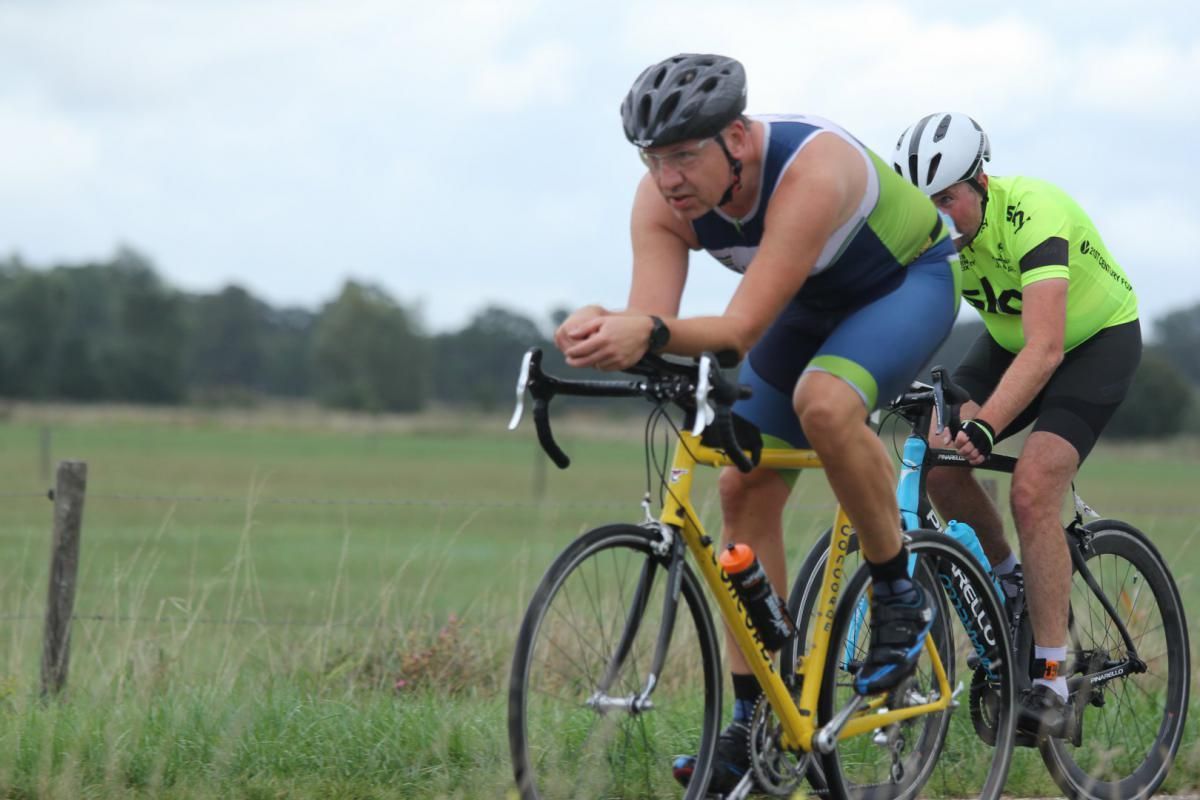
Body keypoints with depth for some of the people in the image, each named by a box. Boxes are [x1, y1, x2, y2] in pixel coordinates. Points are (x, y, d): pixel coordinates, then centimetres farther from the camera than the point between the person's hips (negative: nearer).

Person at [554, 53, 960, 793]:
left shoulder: (810, 172, -40)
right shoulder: (663, 199, -22)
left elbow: (743, 329, -45)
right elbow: (651, 325, -30)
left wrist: (651, 334, -62)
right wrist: (604, 331, -53)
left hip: (911, 281, -7)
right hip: (815, 303, 7)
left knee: (823, 401, -36)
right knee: (745, 487, -3)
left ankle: (901, 594, -14)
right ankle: (751, 727, 3)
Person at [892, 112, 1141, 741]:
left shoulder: (1034, 214, -35)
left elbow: (1045, 348, -44)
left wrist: (984, 427, -55)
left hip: (1100, 338, -6)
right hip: (1009, 340, 6)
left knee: (1032, 490, -24)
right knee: (936, 459, -17)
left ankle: (1051, 686, -18)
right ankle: (1009, 585, 10)